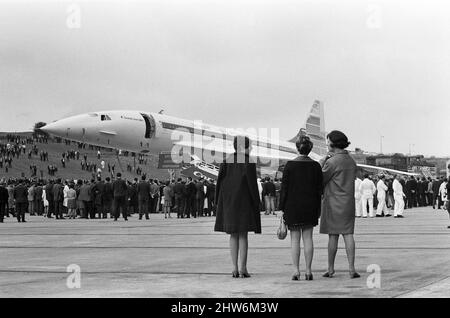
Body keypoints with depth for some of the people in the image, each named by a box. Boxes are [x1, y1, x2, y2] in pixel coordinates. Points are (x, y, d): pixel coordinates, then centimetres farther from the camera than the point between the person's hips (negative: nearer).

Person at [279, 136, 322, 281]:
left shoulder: (290, 165, -7)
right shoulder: (315, 166, 0)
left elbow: (284, 188, -5)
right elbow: (319, 189, 4)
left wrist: (282, 208, 0)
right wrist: (318, 209, 11)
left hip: (292, 205, -2)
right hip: (310, 206, 2)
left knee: (295, 239, 2)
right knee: (308, 238, 5)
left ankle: (296, 271, -2)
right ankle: (308, 271, 4)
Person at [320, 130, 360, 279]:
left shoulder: (332, 162, -14)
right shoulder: (351, 161, 9)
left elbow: (320, 180, -8)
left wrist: (323, 162, 0)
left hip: (333, 203, -6)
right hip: (349, 201, 6)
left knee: (333, 236, 1)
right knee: (348, 234, 3)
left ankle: (331, 269, 9)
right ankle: (351, 268, -4)